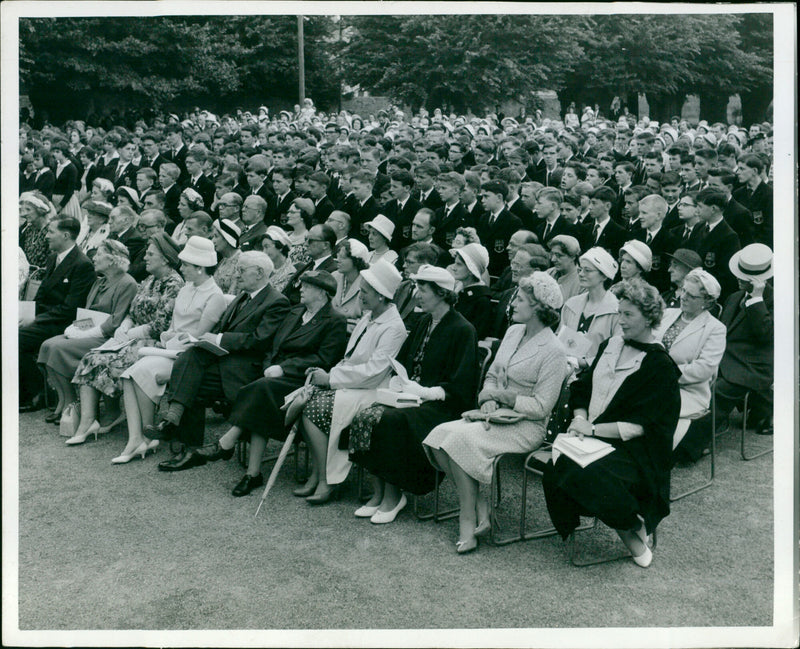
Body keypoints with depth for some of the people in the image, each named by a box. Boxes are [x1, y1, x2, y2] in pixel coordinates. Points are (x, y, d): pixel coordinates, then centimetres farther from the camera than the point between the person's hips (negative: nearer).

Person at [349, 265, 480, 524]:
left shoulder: (463, 330, -8)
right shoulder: (424, 323, 16)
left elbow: (461, 386, -13)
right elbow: (402, 360, 22)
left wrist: (426, 392, -21)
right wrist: (401, 381, 1)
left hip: (442, 405, -7)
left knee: (389, 420, -31)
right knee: (365, 414, -19)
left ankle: (393, 495, -14)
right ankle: (378, 493, -10)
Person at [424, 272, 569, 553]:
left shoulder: (553, 352, -12)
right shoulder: (513, 332, 12)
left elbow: (541, 407, -14)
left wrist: (502, 396, -10)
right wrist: (487, 400, -3)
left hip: (527, 426, -8)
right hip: (496, 416, 8)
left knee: (460, 439, -28)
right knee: (439, 435, -16)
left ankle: (468, 519, -15)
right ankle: (479, 505, -9)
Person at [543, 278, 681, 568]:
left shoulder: (661, 366, -5)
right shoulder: (610, 346, 15)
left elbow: (641, 425, -12)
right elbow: (583, 389, 18)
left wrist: (593, 429, -17)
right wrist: (580, 418, -2)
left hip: (631, 448, -6)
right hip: (592, 436, 6)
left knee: (585, 476, -34)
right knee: (554, 468, -25)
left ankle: (633, 528, -1)